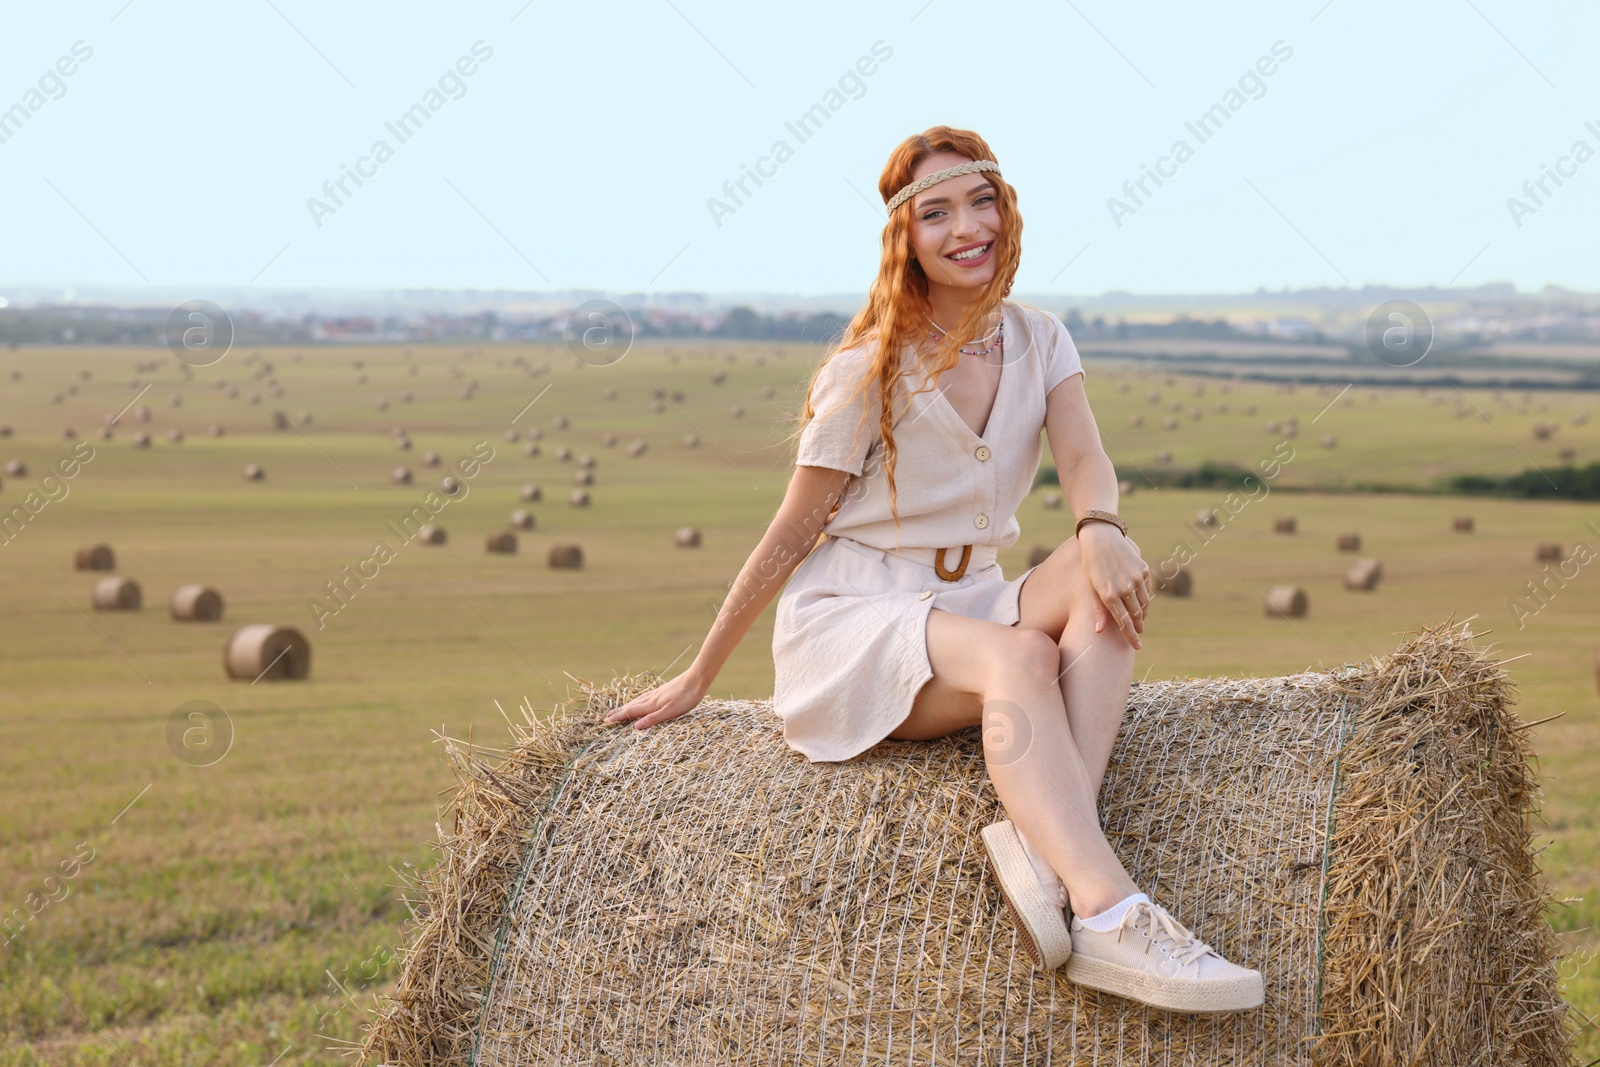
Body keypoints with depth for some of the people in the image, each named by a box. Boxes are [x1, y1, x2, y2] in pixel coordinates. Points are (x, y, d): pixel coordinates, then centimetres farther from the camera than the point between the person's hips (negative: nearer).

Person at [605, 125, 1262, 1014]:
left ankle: (1047, 839, -43)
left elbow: (1083, 458, -11)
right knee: (1019, 656, -36)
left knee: (1107, 579, -26)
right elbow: (791, 534, -4)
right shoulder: (869, 371, -8)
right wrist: (695, 681, -3)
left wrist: (1102, 530, -35)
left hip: (967, 602, 5)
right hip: (847, 619, -5)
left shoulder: (1039, 341, 6)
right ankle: (1107, 917, -54)